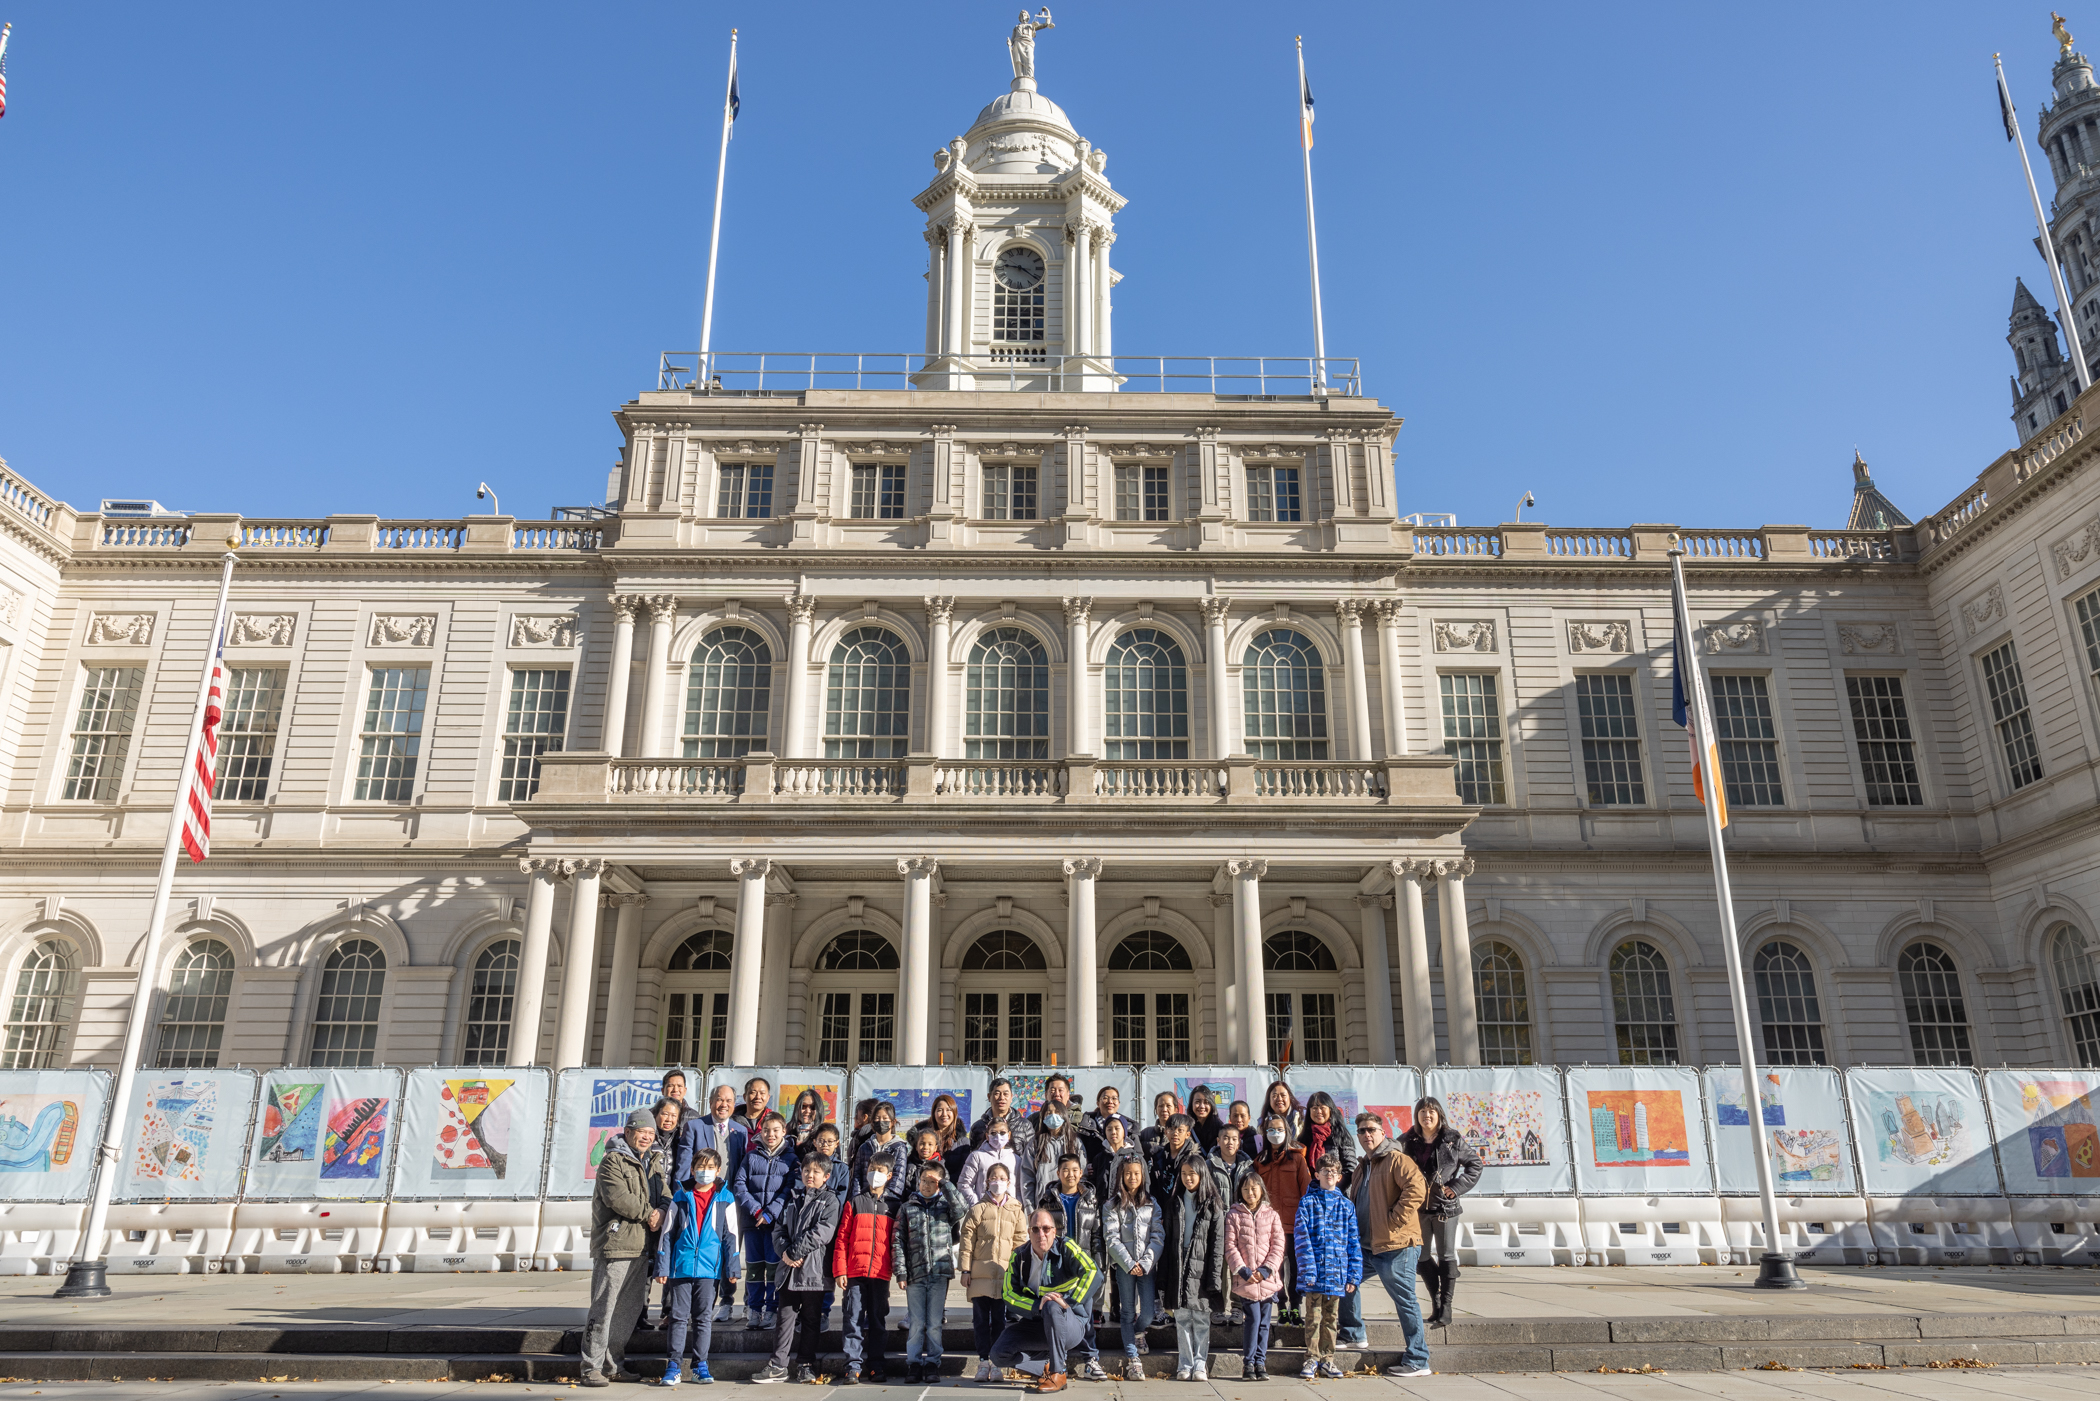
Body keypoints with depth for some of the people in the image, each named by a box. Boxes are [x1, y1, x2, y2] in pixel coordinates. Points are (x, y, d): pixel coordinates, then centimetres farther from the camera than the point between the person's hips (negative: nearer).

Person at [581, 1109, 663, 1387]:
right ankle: (592, 1368, 0)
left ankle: (614, 1365, 19)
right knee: (603, 1309, -6)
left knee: (629, 1310, 11)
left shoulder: (649, 1164, 20)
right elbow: (617, 1198, -17)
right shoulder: (613, 1161, -5)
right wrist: (649, 1214, -8)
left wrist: (661, 1211, -2)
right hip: (614, 1246, -8)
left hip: (640, 1248, 8)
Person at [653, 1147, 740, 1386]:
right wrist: (662, 1267, 1)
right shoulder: (680, 1197, 4)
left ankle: (700, 1365, 14)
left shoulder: (725, 1198, 4)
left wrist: (731, 1268, 0)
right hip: (681, 1266, 0)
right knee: (679, 1315, 3)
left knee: (704, 1317, 6)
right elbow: (667, 1233, 6)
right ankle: (674, 1365, 9)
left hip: (709, 1267, 0)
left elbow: (730, 1235, 5)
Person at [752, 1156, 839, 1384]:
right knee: (785, 1316, 3)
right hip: (789, 1270, 4)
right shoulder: (792, 1202, 17)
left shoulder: (829, 1201, 0)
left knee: (810, 1319, 5)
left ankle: (805, 1365, 14)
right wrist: (784, 1252, -8)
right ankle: (777, 1366, 7)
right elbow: (779, 1230, 11)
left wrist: (795, 1252, -13)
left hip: (814, 1270, -4)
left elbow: (822, 1233, -11)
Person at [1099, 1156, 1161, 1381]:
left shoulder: (1152, 1204, 8)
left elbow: (1158, 1236, 2)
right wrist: (1129, 1264, -12)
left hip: (1147, 1266, 1)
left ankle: (1138, 1333, 29)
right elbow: (1111, 1238, -4)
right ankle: (1132, 1360, 9)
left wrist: (1145, 1263, -9)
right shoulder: (1113, 1205, 3)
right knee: (1128, 1313, 1)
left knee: (1147, 1311, -4)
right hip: (1124, 1265, -1)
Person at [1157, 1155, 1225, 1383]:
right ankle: (1184, 1365, 11)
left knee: (1201, 1318, 0)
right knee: (1181, 1317, 4)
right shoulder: (1173, 1204, 10)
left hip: (1201, 1267, -2)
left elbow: (1218, 1244, -3)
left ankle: (1200, 1365, 9)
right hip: (1178, 1267, 3)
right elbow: (1167, 1239, 9)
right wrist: (1164, 1275, 3)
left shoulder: (1213, 1206, 1)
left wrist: (1214, 1277, -10)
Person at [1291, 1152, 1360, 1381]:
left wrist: (1353, 1276, 3)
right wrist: (1308, 1270, -13)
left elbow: (1353, 1242, 9)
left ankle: (1327, 1360, 20)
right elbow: (1301, 1238, -5)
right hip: (1315, 1271, -3)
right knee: (1313, 1317, 1)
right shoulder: (1308, 1202, 0)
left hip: (1337, 1273, 3)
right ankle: (1312, 1359, 12)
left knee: (1331, 1317, 10)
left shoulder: (1346, 1205, 8)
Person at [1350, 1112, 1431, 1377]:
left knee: (1405, 1300, -3)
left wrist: (1394, 1220, -21)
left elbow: (1416, 1190, -24)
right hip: (1367, 1246, 9)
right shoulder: (1363, 1166, 18)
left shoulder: (1397, 1159, -10)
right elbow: (1357, 1201, 32)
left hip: (1396, 1245, -9)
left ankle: (1417, 1362, 4)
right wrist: (1355, 1230, 18)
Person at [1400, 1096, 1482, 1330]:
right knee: (1421, 1258, 7)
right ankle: (1436, 1302, 20)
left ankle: (1445, 1307, 4)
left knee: (1446, 1256, -1)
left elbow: (1474, 1164, 4)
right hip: (1418, 1207, 3)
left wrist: (1457, 1186, -6)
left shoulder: (1453, 1140, -1)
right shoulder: (1407, 1141, 4)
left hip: (1445, 1206, -3)